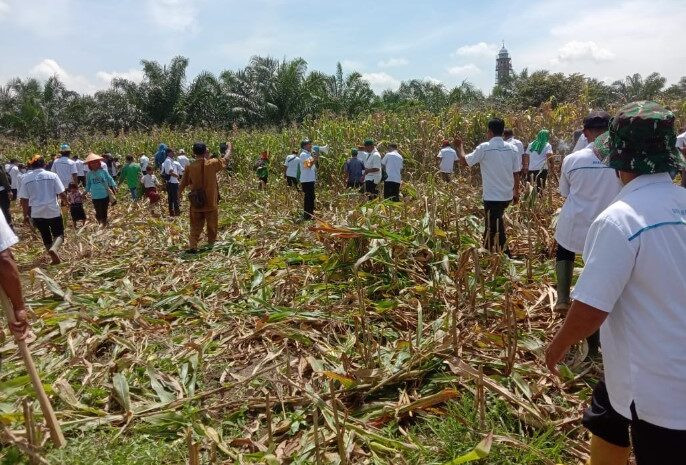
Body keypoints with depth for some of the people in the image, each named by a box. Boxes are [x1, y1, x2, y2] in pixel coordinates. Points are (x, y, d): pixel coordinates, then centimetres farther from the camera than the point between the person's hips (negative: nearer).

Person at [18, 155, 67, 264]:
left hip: (37, 213, 2)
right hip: (53, 210, -2)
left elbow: (23, 199, 1)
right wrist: (65, 201, 16)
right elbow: (61, 194, -6)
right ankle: (53, 249, -19)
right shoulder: (52, 175, -5)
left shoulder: (26, 178, 0)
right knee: (59, 234, 11)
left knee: (46, 237, 16)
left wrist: (26, 215, 10)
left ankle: (54, 258, 16)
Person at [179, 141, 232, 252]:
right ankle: (211, 246, 25)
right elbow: (226, 158, 6)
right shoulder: (212, 163, -11)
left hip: (196, 203, 2)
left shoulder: (190, 167, -5)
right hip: (211, 203, -2)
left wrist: (178, 195, 21)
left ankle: (192, 246, -5)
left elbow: (183, 184, 3)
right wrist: (229, 147, 24)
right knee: (212, 227, 15)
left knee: (195, 227, 10)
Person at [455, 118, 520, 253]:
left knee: (494, 229, 4)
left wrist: (460, 146, 17)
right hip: (507, 195, 6)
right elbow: (516, 173, 4)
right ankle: (488, 250, 39)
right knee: (493, 224, 25)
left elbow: (464, 160, -2)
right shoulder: (512, 149, 1)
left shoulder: (484, 148, -13)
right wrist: (516, 192, 16)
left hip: (492, 196, -6)